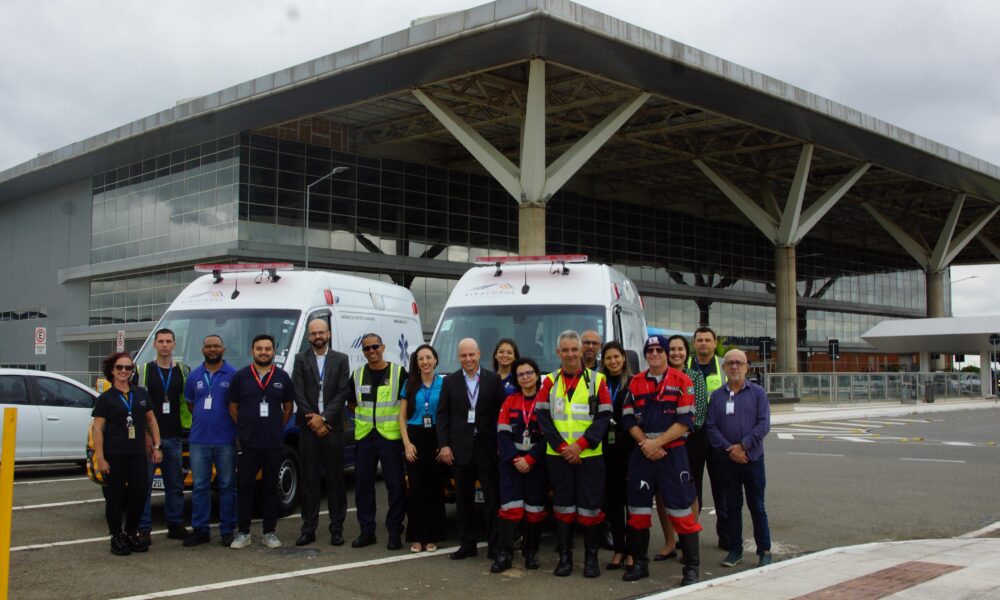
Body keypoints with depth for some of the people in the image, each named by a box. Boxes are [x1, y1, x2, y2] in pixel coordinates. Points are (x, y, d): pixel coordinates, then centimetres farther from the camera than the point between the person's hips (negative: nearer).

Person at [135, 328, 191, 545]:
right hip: (148, 436, -3)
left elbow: (187, 401, 16)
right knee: (144, 484, -2)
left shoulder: (182, 371, 10)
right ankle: (144, 529, 3)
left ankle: (175, 525, 18)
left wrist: (187, 427, 5)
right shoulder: (143, 371, 3)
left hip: (173, 437, 3)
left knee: (175, 484, 8)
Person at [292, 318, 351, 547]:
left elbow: (343, 393, -1)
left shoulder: (341, 359, 6)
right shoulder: (301, 359, 7)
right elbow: (298, 393, 0)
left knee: (335, 479, 3)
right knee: (309, 479, 3)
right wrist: (313, 420, -8)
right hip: (308, 427, 0)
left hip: (333, 427, 0)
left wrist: (323, 417, -11)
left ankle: (337, 529, 9)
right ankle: (309, 528, 8)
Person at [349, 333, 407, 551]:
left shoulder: (398, 372, -2)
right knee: (363, 484, 6)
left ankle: (395, 531, 7)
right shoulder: (357, 375, 9)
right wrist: (365, 416, 8)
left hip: (390, 436, -4)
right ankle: (367, 531, 16)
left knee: (395, 484, -2)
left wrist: (400, 419, -3)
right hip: (364, 436, 4)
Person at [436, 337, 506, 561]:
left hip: (487, 447, -2)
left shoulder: (493, 379, 1)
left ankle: (494, 546, 9)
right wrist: (444, 445, -3)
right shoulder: (450, 381, 6)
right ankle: (467, 544, 19)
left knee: (492, 498, 2)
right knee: (464, 499, 9)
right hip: (460, 448, 2)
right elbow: (442, 415, 5)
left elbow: (502, 411, 0)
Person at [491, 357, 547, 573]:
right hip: (511, 462, 2)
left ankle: (531, 552, 16)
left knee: (534, 508, 3)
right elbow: (503, 433, 3)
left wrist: (529, 459, -13)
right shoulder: (510, 401, 10)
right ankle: (504, 554, -7)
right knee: (510, 506, -7)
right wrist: (514, 459, -11)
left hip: (537, 463, -1)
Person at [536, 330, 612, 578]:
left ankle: (591, 558, 12)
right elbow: (542, 416, 1)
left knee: (590, 507, 0)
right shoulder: (550, 381, 6)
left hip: (589, 455, -1)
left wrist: (580, 445, -12)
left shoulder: (597, 380, 1)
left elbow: (604, 417, -3)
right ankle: (564, 556, 17)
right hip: (558, 455, 1)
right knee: (563, 506, 8)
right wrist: (562, 446, -9)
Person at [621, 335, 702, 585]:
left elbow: (685, 421, -9)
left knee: (681, 511, -5)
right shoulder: (635, 383, 8)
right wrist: (646, 445, -9)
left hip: (672, 453, -4)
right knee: (638, 510, 7)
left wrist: (656, 443, -15)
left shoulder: (681, 382, -3)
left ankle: (691, 568, 4)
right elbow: (628, 419, 5)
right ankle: (639, 563, 21)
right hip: (641, 454, 4)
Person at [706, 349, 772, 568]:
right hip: (726, 460, 2)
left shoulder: (757, 392, 2)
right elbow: (711, 427, 1)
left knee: (757, 507, 3)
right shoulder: (717, 395, 6)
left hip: (752, 458, -2)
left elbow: (764, 423, -6)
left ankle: (764, 550, 12)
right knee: (732, 506, 9)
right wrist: (729, 449, -11)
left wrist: (743, 446, -14)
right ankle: (735, 550, 18)